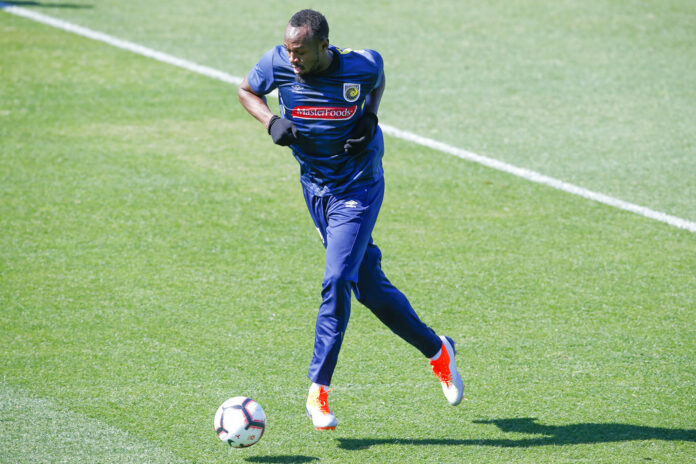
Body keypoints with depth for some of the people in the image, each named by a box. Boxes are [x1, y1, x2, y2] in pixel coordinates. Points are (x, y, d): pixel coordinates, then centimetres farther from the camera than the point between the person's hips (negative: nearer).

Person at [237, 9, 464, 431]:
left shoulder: (360, 67, -19)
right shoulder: (278, 64, -15)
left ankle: (319, 390, -11)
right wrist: (271, 122, -14)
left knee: (337, 281, -17)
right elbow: (246, 91, 5)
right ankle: (436, 350, 30)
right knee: (369, 286, 10)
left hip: (358, 189, -4)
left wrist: (370, 118, -12)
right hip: (316, 190, 4)